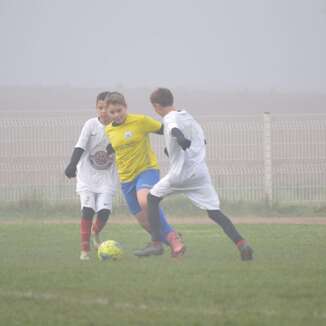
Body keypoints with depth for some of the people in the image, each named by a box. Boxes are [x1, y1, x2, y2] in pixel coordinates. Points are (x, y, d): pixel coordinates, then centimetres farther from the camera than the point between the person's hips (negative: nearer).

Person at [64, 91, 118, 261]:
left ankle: (96, 234, 24)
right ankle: (85, 249, -5)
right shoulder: (91, 124, -6)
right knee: (88, 210, -12)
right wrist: (72, 164, -21)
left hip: (107, 177, 2)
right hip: (87, 175, -2)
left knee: (104, 211, -11)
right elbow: (80, 147, -9)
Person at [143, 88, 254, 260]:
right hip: (201, 173, 6)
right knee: (214, 212, 2)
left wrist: (180, 139, -52)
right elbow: (201, 140, 29)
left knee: (152, 198, 14)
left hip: (180, 175, -6)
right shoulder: (188, 116, 18)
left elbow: (174, 130, -29)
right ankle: (241, 243, -18)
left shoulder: (170, 119, -5)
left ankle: (156, 243, 8)